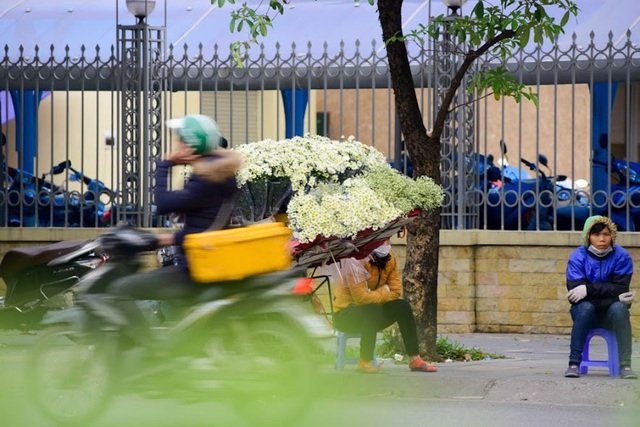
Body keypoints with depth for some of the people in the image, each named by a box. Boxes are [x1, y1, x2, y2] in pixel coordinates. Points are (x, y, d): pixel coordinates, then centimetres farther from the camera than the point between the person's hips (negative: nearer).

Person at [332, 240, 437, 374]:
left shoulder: (389, 257, -3)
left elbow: (396, 292, -4)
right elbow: (361, 298, -29)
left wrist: (375, 296, -17)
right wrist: (384, 292, -15)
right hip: (344, 314, -7)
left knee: (402, 306, -13)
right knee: (373, 310, -34)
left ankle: (415, 360, -11)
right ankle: (364, 362, -30)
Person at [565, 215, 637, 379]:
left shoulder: (622, 256, -6)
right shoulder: (577, 257, -7)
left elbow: (620, 288, -17)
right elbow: (574, 291, -20)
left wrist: (589, 289, -29)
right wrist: (614, 296, -24)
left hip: (611, 316, 0)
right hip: (586, 313, 0)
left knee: (619, 307, -31)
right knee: (585, 306, -33)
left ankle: (625, 365, -33)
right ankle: (574, 363, -31)